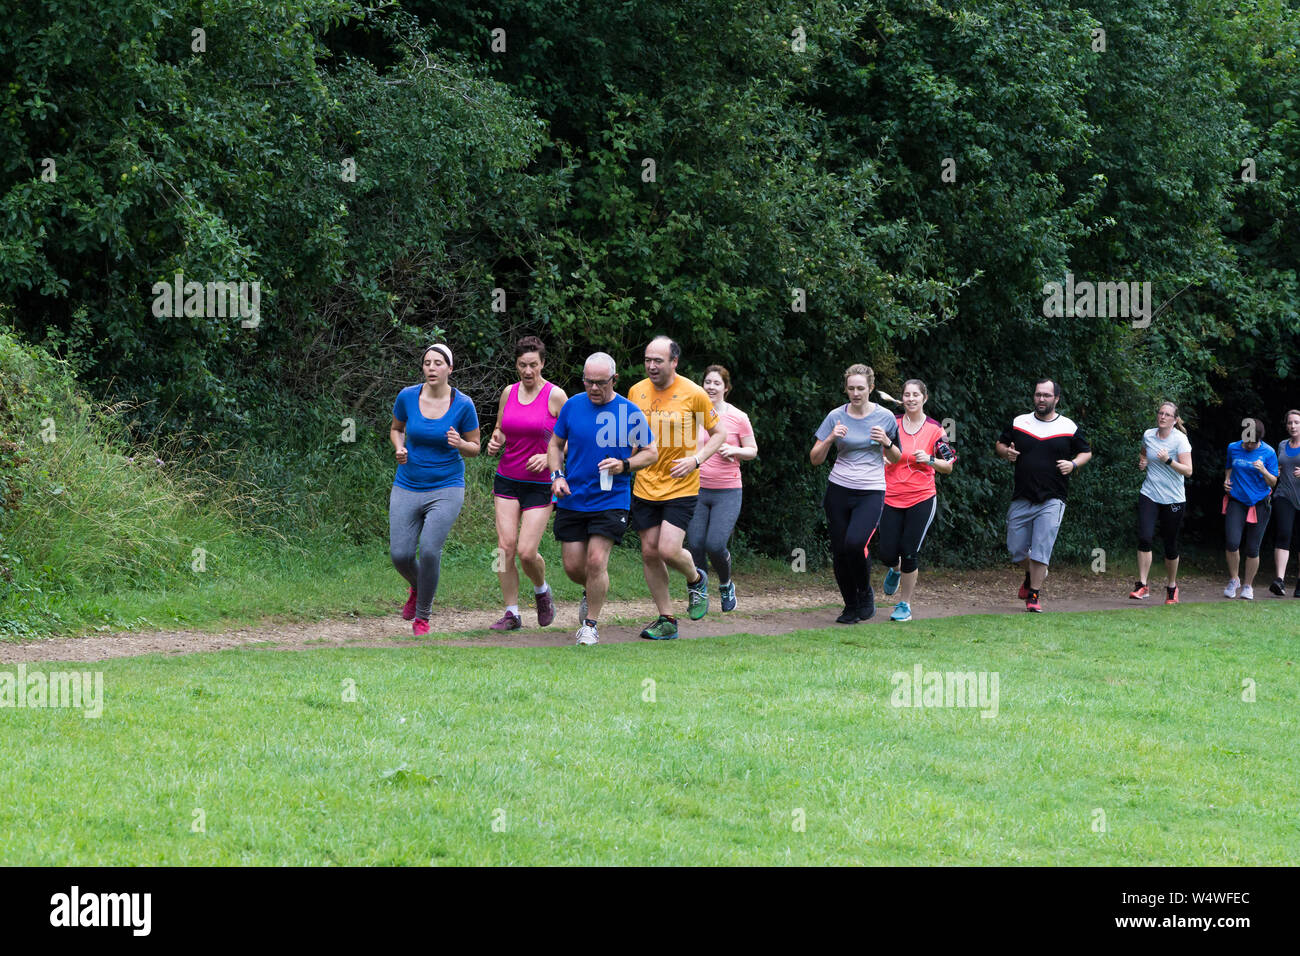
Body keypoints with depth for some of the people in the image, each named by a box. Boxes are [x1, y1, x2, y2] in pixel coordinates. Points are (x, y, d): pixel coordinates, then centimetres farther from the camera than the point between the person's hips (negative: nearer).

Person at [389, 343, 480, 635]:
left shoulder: (463, 405, -8)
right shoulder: (407, 397, -3)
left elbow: (474, 448, 3)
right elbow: (396, 429, 15)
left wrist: (460, 444, -20)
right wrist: (399, 448, -6)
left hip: (446, 488, -2)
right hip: (407, 488, 3)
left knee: (429, 549, -19)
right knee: (400, 555, -6)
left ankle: (422, 617, 2)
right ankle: (417, 588, 32)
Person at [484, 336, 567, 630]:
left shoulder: (555, 396, -6)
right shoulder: (508, 393, 6)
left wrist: (548, 457, -17)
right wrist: (494, 443, -2)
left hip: (540, 484, -4)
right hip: (507, 481, 4)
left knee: (526, 551, -10)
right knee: (505, 546, -7)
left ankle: (542, 590, 22)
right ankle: (511, 613, 2)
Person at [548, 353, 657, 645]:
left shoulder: (630, 413, -4)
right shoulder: (572, 406, 3)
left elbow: (651, 452, 4)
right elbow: (555, 445, 15)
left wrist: (625, 465, -15)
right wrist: (557, 475, -2)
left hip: (610, 500, -3)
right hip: (571, 499, 3)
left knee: (596, 561, -13)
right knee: (573, 566, 3)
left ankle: (591, 624, 3)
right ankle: (592, 592, 37)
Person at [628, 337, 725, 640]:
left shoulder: (693, 394, -9)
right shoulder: (637, 392, 3)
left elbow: (718, 434, 1)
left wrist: (696, 460, -14)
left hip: (680, 487, -4)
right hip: (644, 486, 4)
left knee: (669, 550, -15)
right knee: (649, 552, 3)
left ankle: (696, 580, 19)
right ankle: (666, 620, 15)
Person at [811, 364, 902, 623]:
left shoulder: (885, 417, 1)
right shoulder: (836, 417, 1)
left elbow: (896, 459, 12)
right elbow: (815, 459, 2)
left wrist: (886, 443, -9)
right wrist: (830, 439, -16)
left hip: (871, 493, -2)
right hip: (839, 491, 2)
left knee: (855, 543, -23)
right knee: (839, 551, 0)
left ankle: (865, 592, 2)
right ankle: (851, 606, 18)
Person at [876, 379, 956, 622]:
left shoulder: (935, 430, 0)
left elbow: (949, 466, 4)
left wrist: (929, 459, -14)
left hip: (921, 499, -2)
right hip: (891, 498, 2)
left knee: (909, 553, -5)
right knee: (886, 553, -3)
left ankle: (904, 605, 10)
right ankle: (895, 570, 35)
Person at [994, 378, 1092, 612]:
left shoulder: (1069, 428, 3)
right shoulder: (1018, 423, 7)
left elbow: (1086, 452, 13)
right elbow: (999, 444, 17)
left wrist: (1073, 464, -7)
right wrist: (1006, 452, -6)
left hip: (1051, 500, -3)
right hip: (1021, 497, 3)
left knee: (1041, 549, -10)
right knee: (1016, 549, 6)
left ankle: (1034, 595, -1)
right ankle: (1032, 575, 36)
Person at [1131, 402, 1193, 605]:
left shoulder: (1180, 440, -9)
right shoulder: (1148, 435, 4)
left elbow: (1188, 471, -14)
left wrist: (1169, 461, -28)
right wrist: (1142, 462, 5)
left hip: (1173, 499, -3)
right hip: (1149, 496, 3)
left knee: (1170, 545, 4)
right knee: (1144, 538, -16)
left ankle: (1171, 586, 25)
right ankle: (1142, 585, -12)